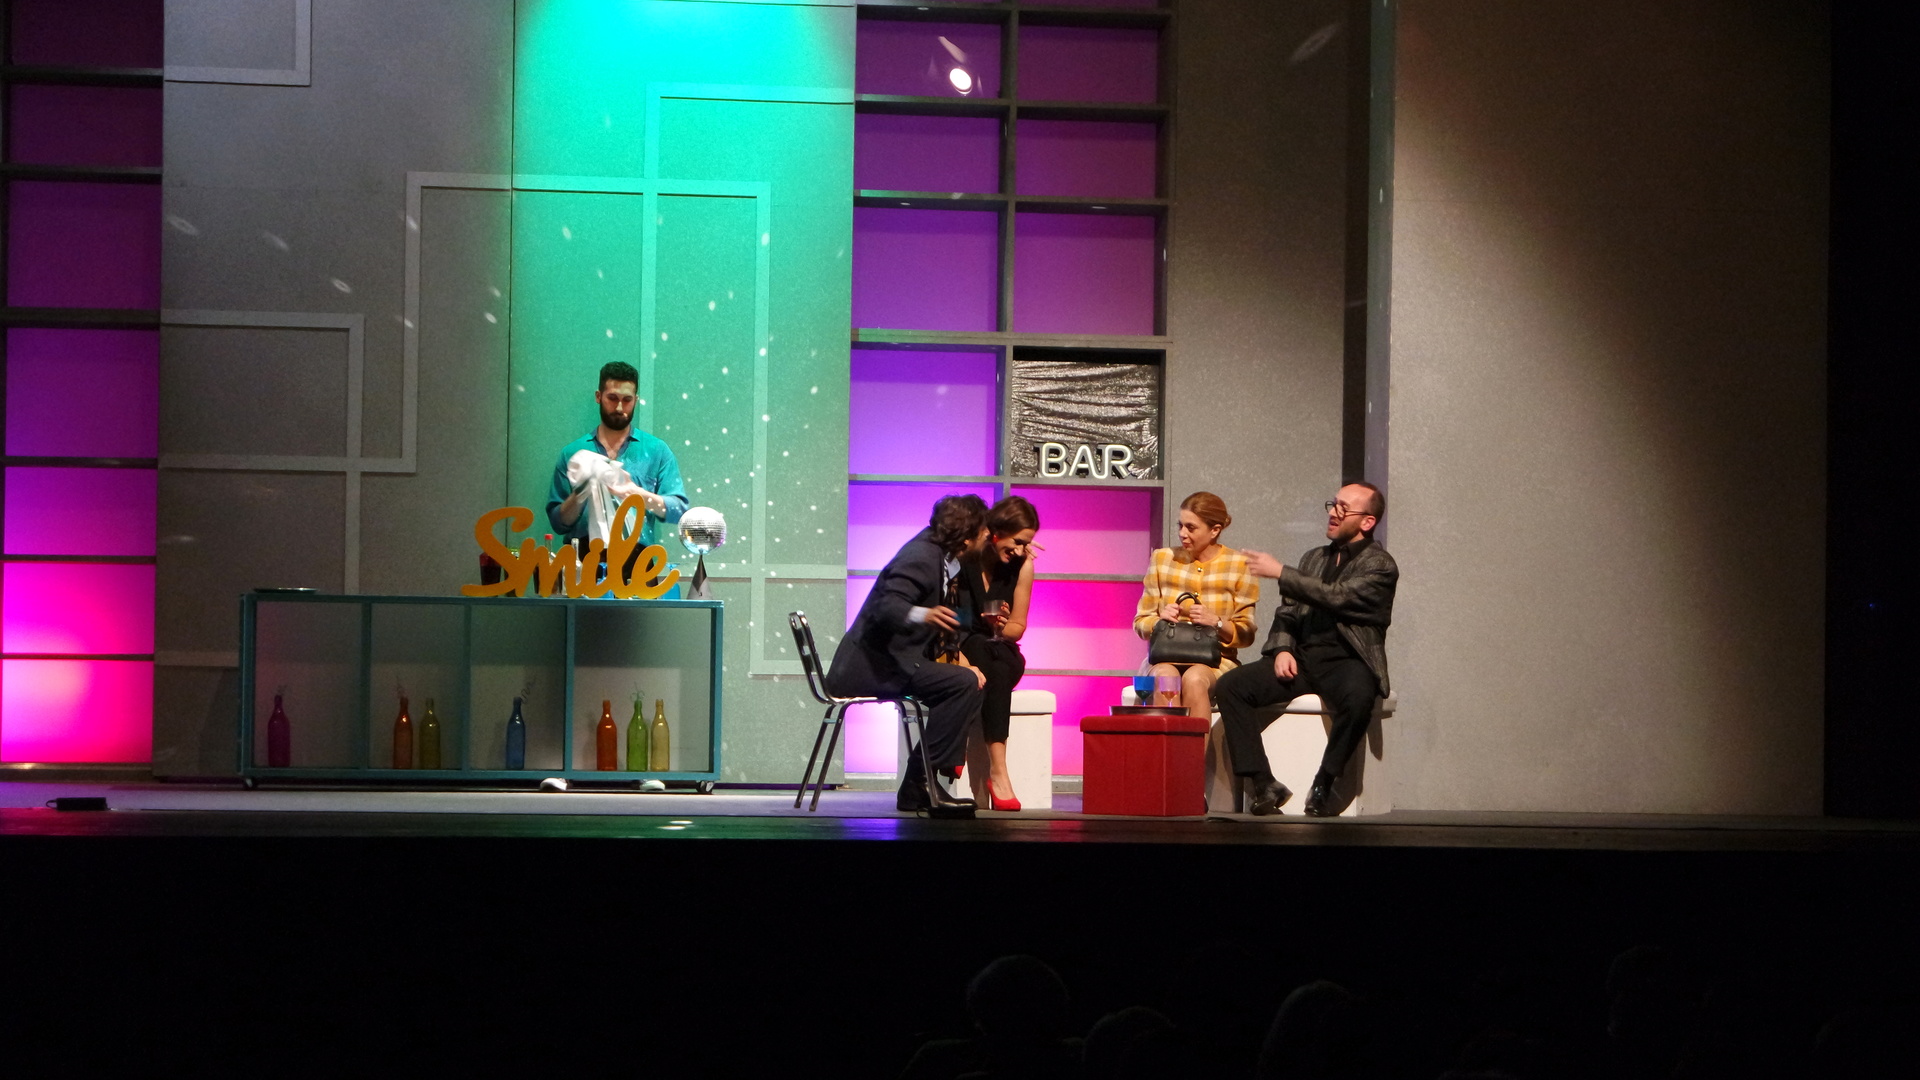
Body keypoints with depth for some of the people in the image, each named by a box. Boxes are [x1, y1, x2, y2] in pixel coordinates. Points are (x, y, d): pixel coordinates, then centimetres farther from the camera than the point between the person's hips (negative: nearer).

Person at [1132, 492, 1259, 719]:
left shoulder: (1237, 565, 4)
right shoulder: (1163, 559, 11)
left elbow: (1246, 634, 2)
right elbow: (1140, 622, 11)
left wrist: (1217, 623, -17)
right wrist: (1160, 619, -11)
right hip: (1165, 659, 2)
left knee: (1194, 679, -36)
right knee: (1165, 676, -34)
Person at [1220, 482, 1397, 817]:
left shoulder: (1380, 565, 1)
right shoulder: (1313, 559, 23)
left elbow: (1338, 597, -14)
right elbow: (1287, 614, 20)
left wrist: (1280, 573, -12)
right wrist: (1282, 649, -1)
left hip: (1346, 661, -6)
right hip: (1301, 660, 6)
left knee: (1358, 699, -40)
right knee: (1231, 685, -17)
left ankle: (1323, 786, -23)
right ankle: (1261, 786, -20)